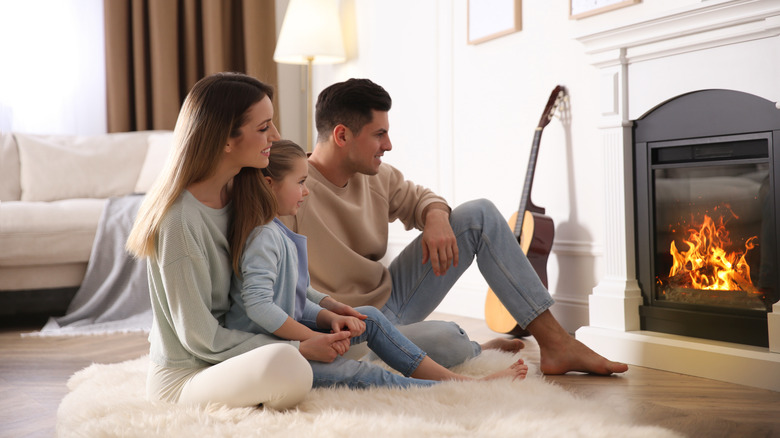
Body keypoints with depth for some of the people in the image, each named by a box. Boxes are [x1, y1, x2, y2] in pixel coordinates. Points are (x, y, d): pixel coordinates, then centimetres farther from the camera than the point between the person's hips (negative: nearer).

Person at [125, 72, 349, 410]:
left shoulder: (239, 194, 1)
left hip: (226, 354, 8)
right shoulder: (179, 220, -24)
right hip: (181, 378, -8)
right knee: (287, 365, -36)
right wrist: (298, 349, -18)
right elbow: (200, 337, -21)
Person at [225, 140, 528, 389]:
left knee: (370, 318, 7)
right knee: (363, 376, -19)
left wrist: (330, 318, -2)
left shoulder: (277, 233, 15)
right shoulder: (264, 237, -18)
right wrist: (314, 339, -23)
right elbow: (258, 304, -28)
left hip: (291, 331, 11)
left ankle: (457, 379, 4)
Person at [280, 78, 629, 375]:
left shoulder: (375, 176, 1)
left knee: (479, 214, 2)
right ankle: (482, 352, 3)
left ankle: (555, 343, 1)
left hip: (392, 298, 9)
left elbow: (416, 197, 18)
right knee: (445, 340, -39)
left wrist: (436, 218, -6)